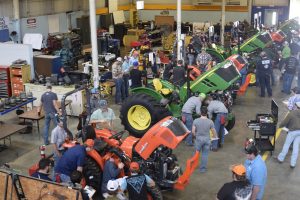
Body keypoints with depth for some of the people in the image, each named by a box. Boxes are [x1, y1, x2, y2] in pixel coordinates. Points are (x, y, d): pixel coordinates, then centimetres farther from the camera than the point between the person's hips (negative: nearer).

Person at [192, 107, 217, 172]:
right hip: (207, 139, 0)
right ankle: (203, 168, 18)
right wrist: (215, 137, 18)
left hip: (198, 139, 0)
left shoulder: (196, 121, -11)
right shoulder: (210, 122, -12)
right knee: (205, 154, 10)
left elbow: (193, 131, -8)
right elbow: (213, 131, -4)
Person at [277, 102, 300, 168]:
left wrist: (280, 125, 8)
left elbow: (285, 122, -11)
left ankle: (281, 158, 26)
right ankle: (293, 163, 13)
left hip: (293, 131, -5)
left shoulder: (291, 113, -16)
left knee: (286, 145, 11)